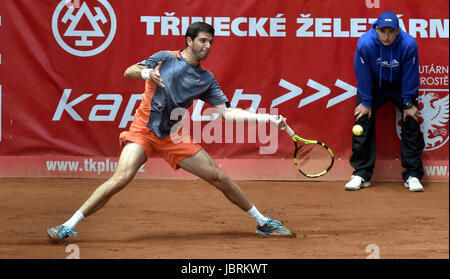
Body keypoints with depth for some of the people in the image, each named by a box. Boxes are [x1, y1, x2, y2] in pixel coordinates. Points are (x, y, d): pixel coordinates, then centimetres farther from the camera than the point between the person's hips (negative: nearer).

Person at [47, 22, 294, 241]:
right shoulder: (165, 58, 0)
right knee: (121, 178, -25)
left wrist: (267, 118, -7)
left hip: (172, 137, 4)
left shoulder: (206, 80, 8)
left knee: (219, 177, 1)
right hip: (142, 132, -4)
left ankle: (262, 222, 17)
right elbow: (128, 72, -7)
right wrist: (146, 72, -30)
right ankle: (68, 226, -21)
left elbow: (227, 113, 2)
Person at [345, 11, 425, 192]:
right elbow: (363, 75, -16)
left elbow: (410, 77, -17)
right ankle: (362, 175, 1)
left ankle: (412, 175, 0)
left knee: (411, 122, -9)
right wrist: (366, 103, -11)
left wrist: (408, 104, -12)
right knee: (363, 121, -9)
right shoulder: (365, 43, -28)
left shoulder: (409, 45, -29)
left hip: (401, 86, 0)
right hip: (373, 84, 0)